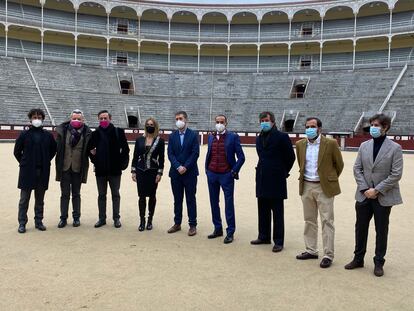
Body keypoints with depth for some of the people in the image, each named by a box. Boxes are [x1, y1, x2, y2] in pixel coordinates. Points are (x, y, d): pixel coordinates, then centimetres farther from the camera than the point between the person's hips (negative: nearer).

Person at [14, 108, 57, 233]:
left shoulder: (48, 135, 3)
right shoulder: (24, 134, -1)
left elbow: (53, 149, 14)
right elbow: (17, 151, 6)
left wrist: (46, 162, 9)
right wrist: (24, 163, 4)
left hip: (43, 172, 2)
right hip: (27, 172, -2)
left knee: (40, 199, 10)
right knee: (24, 199, 4)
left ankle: (39, 221, 21)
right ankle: (22, 223, 13)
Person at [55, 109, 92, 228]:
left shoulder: (87, 132, -3)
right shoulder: (62, 130, -1)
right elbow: (57, 147, 1)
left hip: (78, 168, 0)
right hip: (64, 167, 0)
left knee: (76, 194, 12)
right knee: (65, 194, 9)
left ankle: (76, 217, 23)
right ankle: (63, 218, 18)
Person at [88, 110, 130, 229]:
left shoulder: (118, 132, -4)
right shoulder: (95, 134, 3)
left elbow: (125, 149, -2)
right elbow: (90, 148, 14)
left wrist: (122, 163, -8)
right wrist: (94, 159, 1)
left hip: (115, 169, -2)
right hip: (100, 170, 2)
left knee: (115, 194, 8)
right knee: (101, 195, 11)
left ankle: (116, 218, 18)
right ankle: (102, 218, 21)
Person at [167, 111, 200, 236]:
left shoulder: (193, 135, -1)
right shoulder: (172, 136, 8)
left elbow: (195, 153, -8)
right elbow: (170, 154, 1)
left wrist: (185, 167, -14)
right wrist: (178, 167, -12)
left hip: (190, 172, -3)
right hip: (175, 172, 3)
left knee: (190, 199, 3)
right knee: (177, 199, 10)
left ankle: (192, 225, 9)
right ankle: (177, 223, 20)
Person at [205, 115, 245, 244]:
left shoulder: (233, 137, -4)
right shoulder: (211, 137, 10)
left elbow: (241, 157, -4)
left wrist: (234, 171, -10)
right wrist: (207, 168, 11)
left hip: (226, 175, -5)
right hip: (212, 174, 5)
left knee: (229, 204, 0)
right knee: (214, 203, 11)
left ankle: (230, 232, 8)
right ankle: (217, 229, 24)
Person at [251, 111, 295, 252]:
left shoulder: (282, 137, -7)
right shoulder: (259, 139, 13)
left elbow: (290, 157, -3)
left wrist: (283, 172, 5)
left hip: (276, 181, -6)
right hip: (262, 180, 6)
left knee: (277, 213, 2)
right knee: (263, 211, 14)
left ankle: (278, 241, 9)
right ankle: (264, 237, 26)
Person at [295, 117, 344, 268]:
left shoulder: (330, 143, -9)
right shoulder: (300, 144, 5)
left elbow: (339, 164, 3)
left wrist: (330, 179, 10)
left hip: (324, 187, -5)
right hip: (306, 186, 5)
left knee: (327, 221, 0)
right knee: (309, 220, 13)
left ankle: (328, 255, 7)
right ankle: (311, 250, 24)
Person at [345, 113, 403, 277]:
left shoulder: (395, 148, -7)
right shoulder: (364, 146, 4)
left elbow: (396, 174, -12)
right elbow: (357, 168, 3)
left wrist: (377, 190, -15)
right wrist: (365, 189, -8)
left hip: (383, 197, -3)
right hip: (364, 195, 4)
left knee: (381, 231, 9)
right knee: (360, 228, 12)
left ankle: (379, 263, 23)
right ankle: (358, 259, 27)